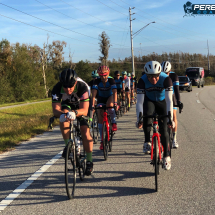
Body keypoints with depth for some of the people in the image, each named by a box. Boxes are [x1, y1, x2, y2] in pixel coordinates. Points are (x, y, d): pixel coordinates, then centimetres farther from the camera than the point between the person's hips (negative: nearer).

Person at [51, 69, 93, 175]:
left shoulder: (82, 86, -38)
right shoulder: (57, 89, -32)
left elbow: (84, 110, -42)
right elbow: (55, 109, -34)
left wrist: (74, 113, -62)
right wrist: (61, 114, -57)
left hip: (81, 108, -2)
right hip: (67, 106, 2)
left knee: (86, 133, -15)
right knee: (63, 117, -33)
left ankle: (89, 161, 4)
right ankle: (68, 145, -14)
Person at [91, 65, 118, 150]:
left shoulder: (111, 80, -25)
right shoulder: (97, 81, -22)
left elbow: (115, 92, -37)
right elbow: (94, 93, -32)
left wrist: (115, 103, -51)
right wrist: (92, 104, -45)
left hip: (110, 97, -1)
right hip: (101, 99, 1)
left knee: (109, 105, -38)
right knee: (100, 118, -9)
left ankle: (114, 123, -14)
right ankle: (102, 141, -2)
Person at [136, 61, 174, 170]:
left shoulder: (166, 79, -32)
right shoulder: (142, 81, -29)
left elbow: (169, 100, -37)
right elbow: (139, 102, -31)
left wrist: (170, 116, -46)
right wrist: (139, 118, -40)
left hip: (162, 102, 0)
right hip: (149, 101, 0)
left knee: (163, 129, -10)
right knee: (146, 116, -34)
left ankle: (166, 156, 5)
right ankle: (147, 142, -16)